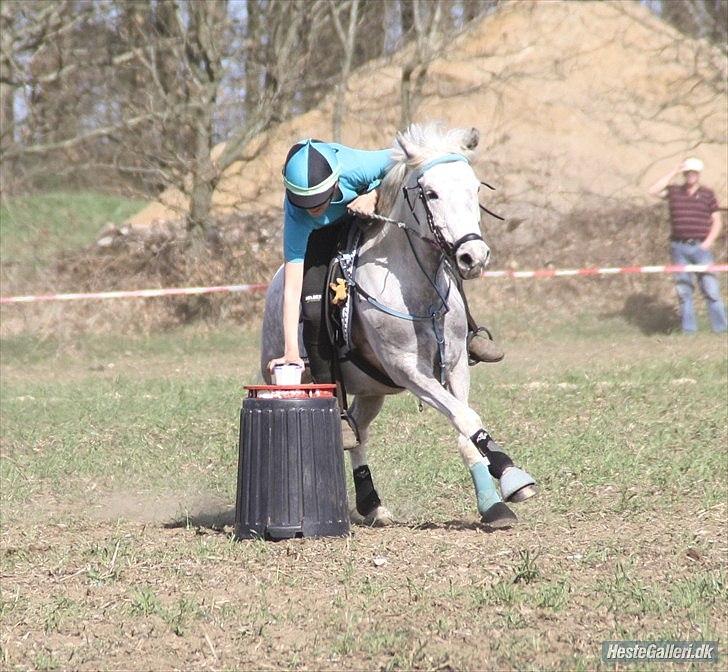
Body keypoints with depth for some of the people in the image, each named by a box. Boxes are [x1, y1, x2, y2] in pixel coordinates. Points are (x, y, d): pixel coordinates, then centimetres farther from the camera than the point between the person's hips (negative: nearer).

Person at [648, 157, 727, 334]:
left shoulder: (707, 194, 5)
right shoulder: (674, 191, 7)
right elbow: (654, 191, -9)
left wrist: (708, 241, -7)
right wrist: (673, 172, -6)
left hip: (700, 247, -2)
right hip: (679, 248, 2)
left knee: (711, 288, -7)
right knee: (683, 290, 4)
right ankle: (688, 328, 8)